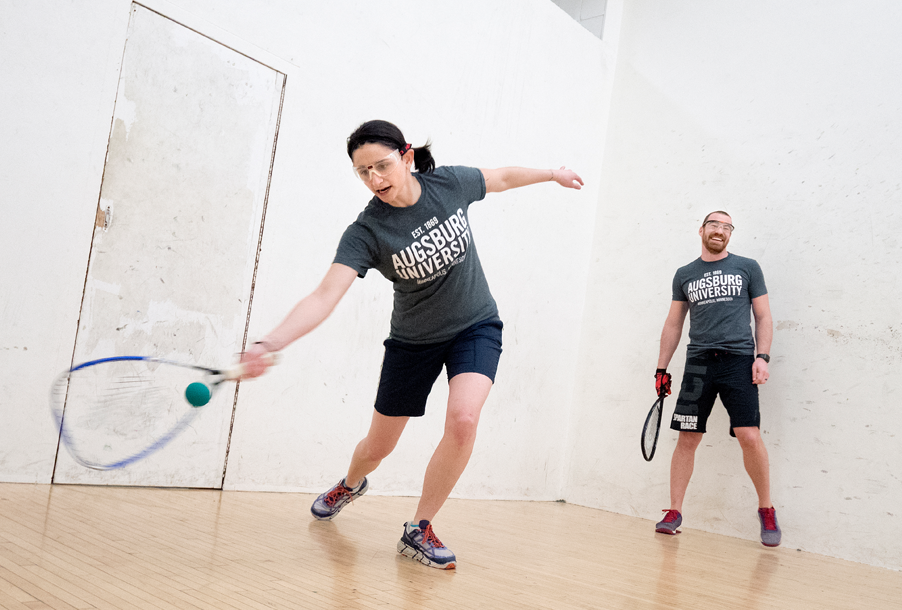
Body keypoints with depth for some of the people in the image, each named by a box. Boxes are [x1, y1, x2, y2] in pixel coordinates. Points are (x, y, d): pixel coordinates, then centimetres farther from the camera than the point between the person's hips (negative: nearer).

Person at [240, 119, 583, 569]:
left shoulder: (450, 183, -16)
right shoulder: (366, 233, -25)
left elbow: (502, 177, 6)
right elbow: (324, 297, -36)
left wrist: (553, 174, 19)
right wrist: (269, 344, -52)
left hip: (476, 326, 1)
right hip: (414, 341, -1)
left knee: (462, 420, -25)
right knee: (378, 447, 11)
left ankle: (418, 530, -4)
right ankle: (351, 485, 51)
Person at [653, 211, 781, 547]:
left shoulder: (747, 268, 10)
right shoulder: (684, 275, 15)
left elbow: (763, 317, 9)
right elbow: (673, 324, 18)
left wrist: (762, 356, -5)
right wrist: (662, 368, 13)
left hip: (739, 361, -2)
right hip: (698, 364, 2)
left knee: (749, 437, -11)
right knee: (687, 439, 0)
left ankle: (766, 510, 8)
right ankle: (674, 512, 9)